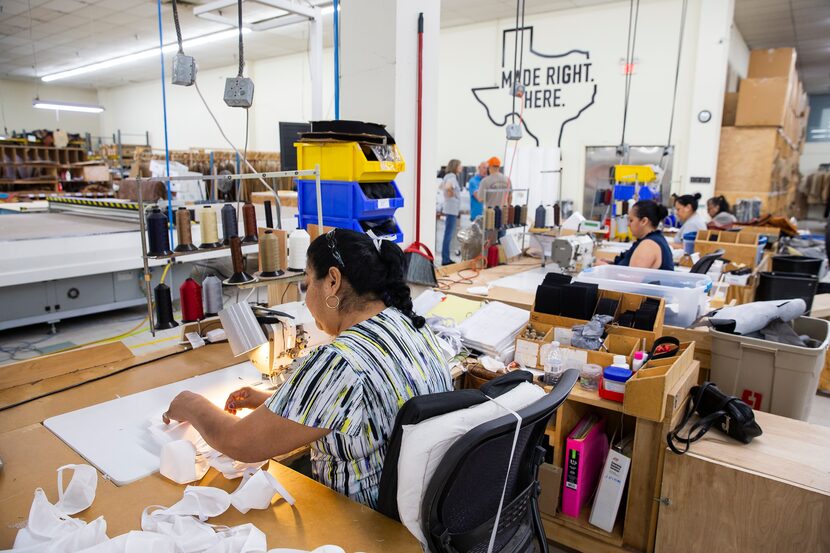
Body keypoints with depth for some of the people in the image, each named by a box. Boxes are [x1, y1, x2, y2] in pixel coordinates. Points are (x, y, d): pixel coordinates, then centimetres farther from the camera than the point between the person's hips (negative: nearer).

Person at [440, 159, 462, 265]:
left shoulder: (448, 176, 15)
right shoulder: (452, 176, -14)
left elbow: (441, 186, 31)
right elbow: (448, 187, -34)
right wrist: (451, 194, -16)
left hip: (450, 209, 10)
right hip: (452, 209, -10)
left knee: (449, 234, 14)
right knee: (448, 235, -6)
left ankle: (446, 258, 21)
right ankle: (445, 260, -2)